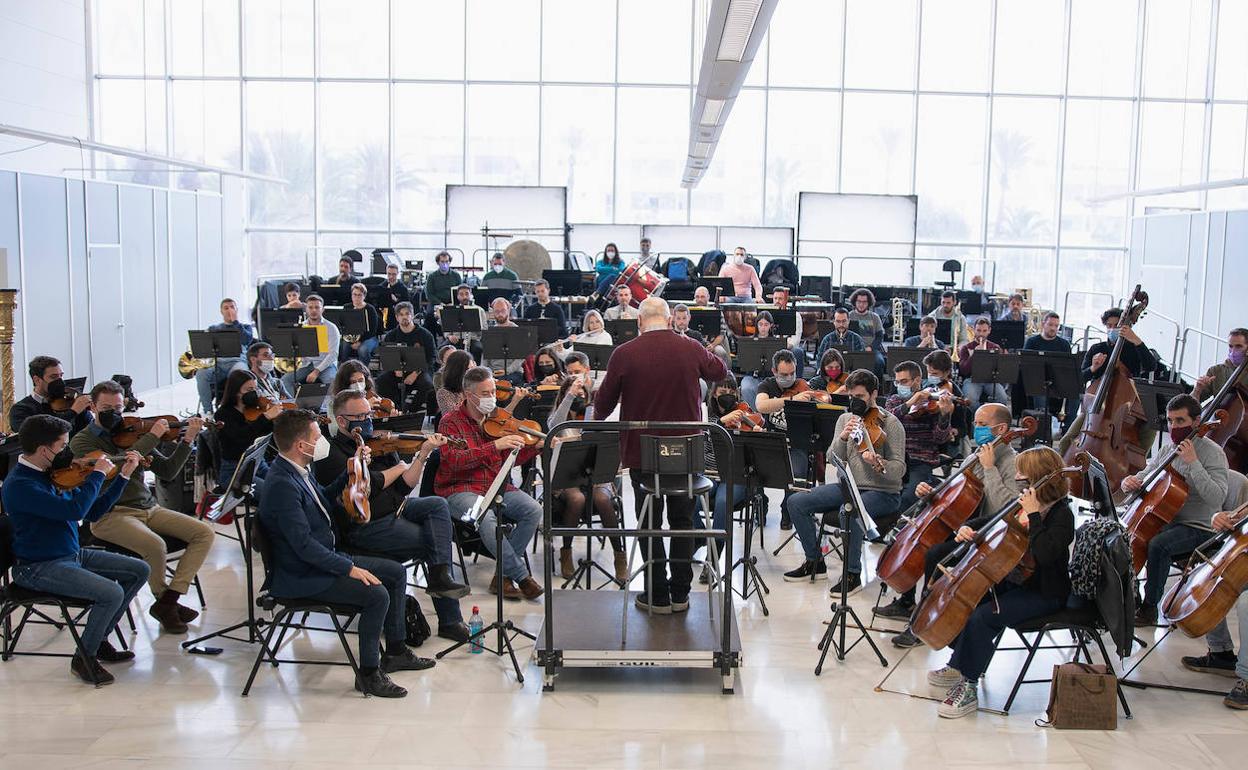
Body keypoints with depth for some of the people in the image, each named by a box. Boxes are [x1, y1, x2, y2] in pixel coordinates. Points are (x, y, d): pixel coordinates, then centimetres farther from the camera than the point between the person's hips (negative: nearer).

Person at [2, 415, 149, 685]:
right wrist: (98, 474, -20)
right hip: (38, 568, -9)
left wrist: (124, 475, 7)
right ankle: (84, 657, -2)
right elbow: (75, 510, -34)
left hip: (72, 554, 9)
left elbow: (92, 512, 12)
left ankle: (98, 638, 14)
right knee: (111, 593, -25)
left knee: (139, 570, 5)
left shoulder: (54, 473, 4)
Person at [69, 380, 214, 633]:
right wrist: (151, 438, -19)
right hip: (110, 515, -6)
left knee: (204, 533, -9)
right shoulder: (82, 441, -3)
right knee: (156, 545, -33)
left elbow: (167, 471, 11)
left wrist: (187, 440, -2)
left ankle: (169, 599, -11)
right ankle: (163, 599, -4)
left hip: (148, 508, 6)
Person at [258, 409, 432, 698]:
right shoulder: (282, 485, -25)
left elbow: (326, 499, 24)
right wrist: (349, 568, -23)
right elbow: (304, 545, -28)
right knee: (376, 594, -24)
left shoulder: (298, 471, 5)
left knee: (397, 572, 9)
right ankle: (369, 674, -9)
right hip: (301, 577, -11)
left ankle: (395, 651, 19)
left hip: (325, 558, 11)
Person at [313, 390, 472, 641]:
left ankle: (441, 577, -23)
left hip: (394, 510, 7)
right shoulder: (331, 453, -9)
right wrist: (399, 467, -3)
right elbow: (368, 485, -20)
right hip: (365, 527, -7)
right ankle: (450, 620, -7)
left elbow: (405, 487, 5)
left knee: (437, 505, -17)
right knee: (434, 542, -15)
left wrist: (423, 454, -10)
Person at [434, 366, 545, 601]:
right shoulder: (451, 421, -4)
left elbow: (514, 458, 10)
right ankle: (522, 577, -21)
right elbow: (454, 461, -21)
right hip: (460, 490, -5)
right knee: (486, 518, -35)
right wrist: (495, 445, -27)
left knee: (534, 510, -19)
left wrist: (537, 446, -9)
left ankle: (503, 575, -12)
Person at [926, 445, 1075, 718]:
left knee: (980, 617, -24)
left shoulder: (1061, 515, -19)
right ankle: (958, 667, 15)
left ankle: (969, 687, -10)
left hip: (1043, 593, -9)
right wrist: (969, 530, -1)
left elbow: (1043, 554, -35)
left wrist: (1033, 515, -31)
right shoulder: (1021, 506, 5)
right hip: (1012, 582, 9)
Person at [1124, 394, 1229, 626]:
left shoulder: (1212, 452, -13)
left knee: (1158, 545, -32)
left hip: (1198, 528, -7)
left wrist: (1193, 463, -31)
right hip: (1166, 522, 7)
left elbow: (1216, 498, -26)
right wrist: (1129, 482, -7)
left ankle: (1149, 608, -17)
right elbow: (1143, 479, 17)